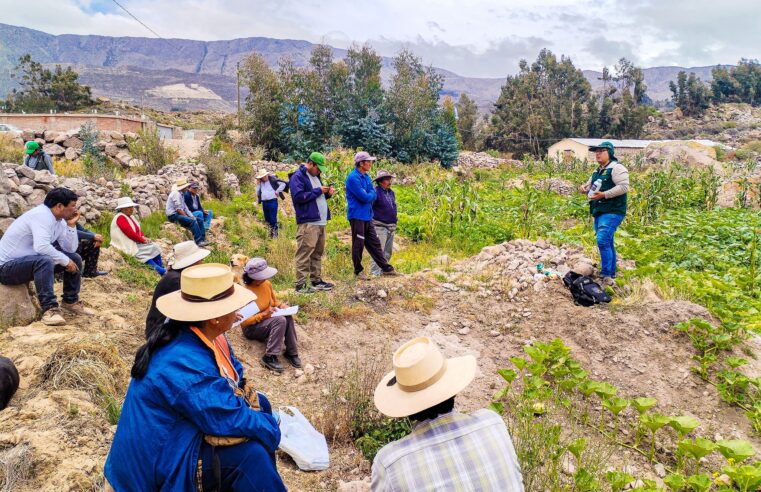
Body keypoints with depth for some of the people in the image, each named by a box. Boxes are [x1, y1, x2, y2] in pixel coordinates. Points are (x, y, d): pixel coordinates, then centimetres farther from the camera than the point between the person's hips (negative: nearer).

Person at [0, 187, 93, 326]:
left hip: (33, 261, 9)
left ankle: (71, 301, 14)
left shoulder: (59, 220, 3)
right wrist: (65, 261, -27)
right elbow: (41, 247, -38)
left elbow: (71, 249, 1)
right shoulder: (41, 215, -25)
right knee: (44, 260, -37)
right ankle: (49, 308, -33)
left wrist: (71, 225, -9)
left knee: (75, 258, 4)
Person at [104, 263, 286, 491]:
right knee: (252, 453, -26)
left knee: (259, 403, 10)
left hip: (185, 426, 10)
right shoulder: (185, 363, -33)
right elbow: (231, 418, -31)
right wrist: (272, 430, -14)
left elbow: (235, 374, 6)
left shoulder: (203, 335, -6)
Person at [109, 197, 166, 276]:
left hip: (136, 242, 9)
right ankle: (162, 272, -23)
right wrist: (142, 240, -15)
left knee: (155, 247, -6)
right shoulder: (120, 217, -15)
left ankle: (162, 270, -11)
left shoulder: (129, 217, 15)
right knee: (151, 249, -23)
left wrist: (143, 237, -4)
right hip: (128, 246, -9)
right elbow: (130, 233, -23)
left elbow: (138, 230, 17)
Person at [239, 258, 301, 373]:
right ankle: (269, 357, -23)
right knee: (279, 320, -31)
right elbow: (243, 322, -21)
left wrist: (280, 305, -9)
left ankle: (291, 352, -12)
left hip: (268, 319, 6)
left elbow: (274, 301, 15)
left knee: (287, 316, -23)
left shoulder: (267, 284, -4)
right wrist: (263, 315, -29)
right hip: (251, 328, -6)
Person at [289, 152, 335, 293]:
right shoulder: (298, 176, -7)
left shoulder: (315, 176, 21)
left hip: (320, 221, 9)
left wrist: (327, 193, 7)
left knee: (318, 253, 14)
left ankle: (317, 280, 23)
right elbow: (298, 196, -19)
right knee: (305, 253, -8)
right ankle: (301, 284, -5)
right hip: (307, 222, -9)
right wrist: (318, 191, -14)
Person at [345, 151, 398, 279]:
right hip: (357, 216, -8)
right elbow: (364, 197, -20)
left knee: (374, 243, 11)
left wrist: (368, 195, -9)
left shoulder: (366, 177, 13)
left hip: (367, 216, 9)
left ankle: (386, 268, 15)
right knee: (358, 245, 0)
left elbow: (373, 195, 11)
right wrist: (371, 194, -1)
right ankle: (358, 271, 11)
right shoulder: (353, 178, -15)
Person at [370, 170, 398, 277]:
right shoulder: (376, 192, -14)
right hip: (380, 226, -9)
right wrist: (373, 219, -14)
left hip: (391, 227, 9)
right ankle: (375, 273, -7)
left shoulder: (391, 192, 14)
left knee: (388, 252, 14)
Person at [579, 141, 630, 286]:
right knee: (607, 243, 14)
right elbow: (590, 185, 30)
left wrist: (604, 194, -23)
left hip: (612, 212, -10)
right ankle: (611, 274, 24)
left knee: (603, 241, -20)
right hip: (599, 212, 10)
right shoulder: (598, 171, 20)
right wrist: (584, 188, 6)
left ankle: (607, 276, -17)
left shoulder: (616, 168, -9)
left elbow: (624, 187, -20)